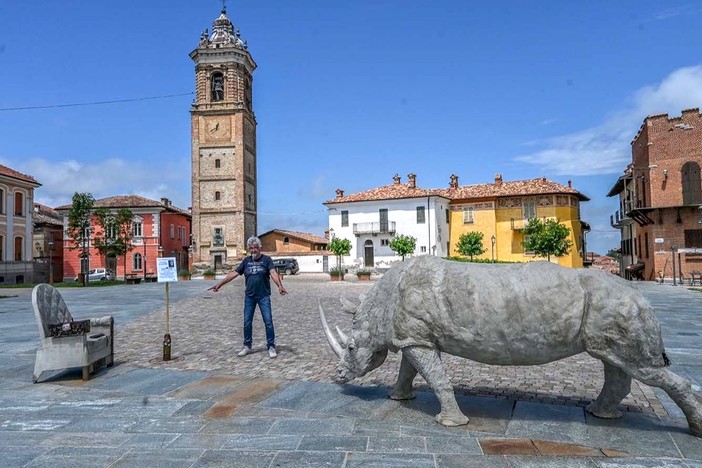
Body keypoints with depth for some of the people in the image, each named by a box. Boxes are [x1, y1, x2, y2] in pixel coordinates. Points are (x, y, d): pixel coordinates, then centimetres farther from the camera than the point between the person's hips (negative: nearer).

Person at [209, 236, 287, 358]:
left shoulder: (266, 259, -6)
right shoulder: (246, 260, 6)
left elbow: (273, 273, -21)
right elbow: (234, 274, 7)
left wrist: (280, 286, -38)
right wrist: (219, 284, 3)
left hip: (264, 296, -4)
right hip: (249, 297, 4)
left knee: (268, 322, -3)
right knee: (247, 322, 9)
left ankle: (271, 347, 8)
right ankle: (247, 346, 23)